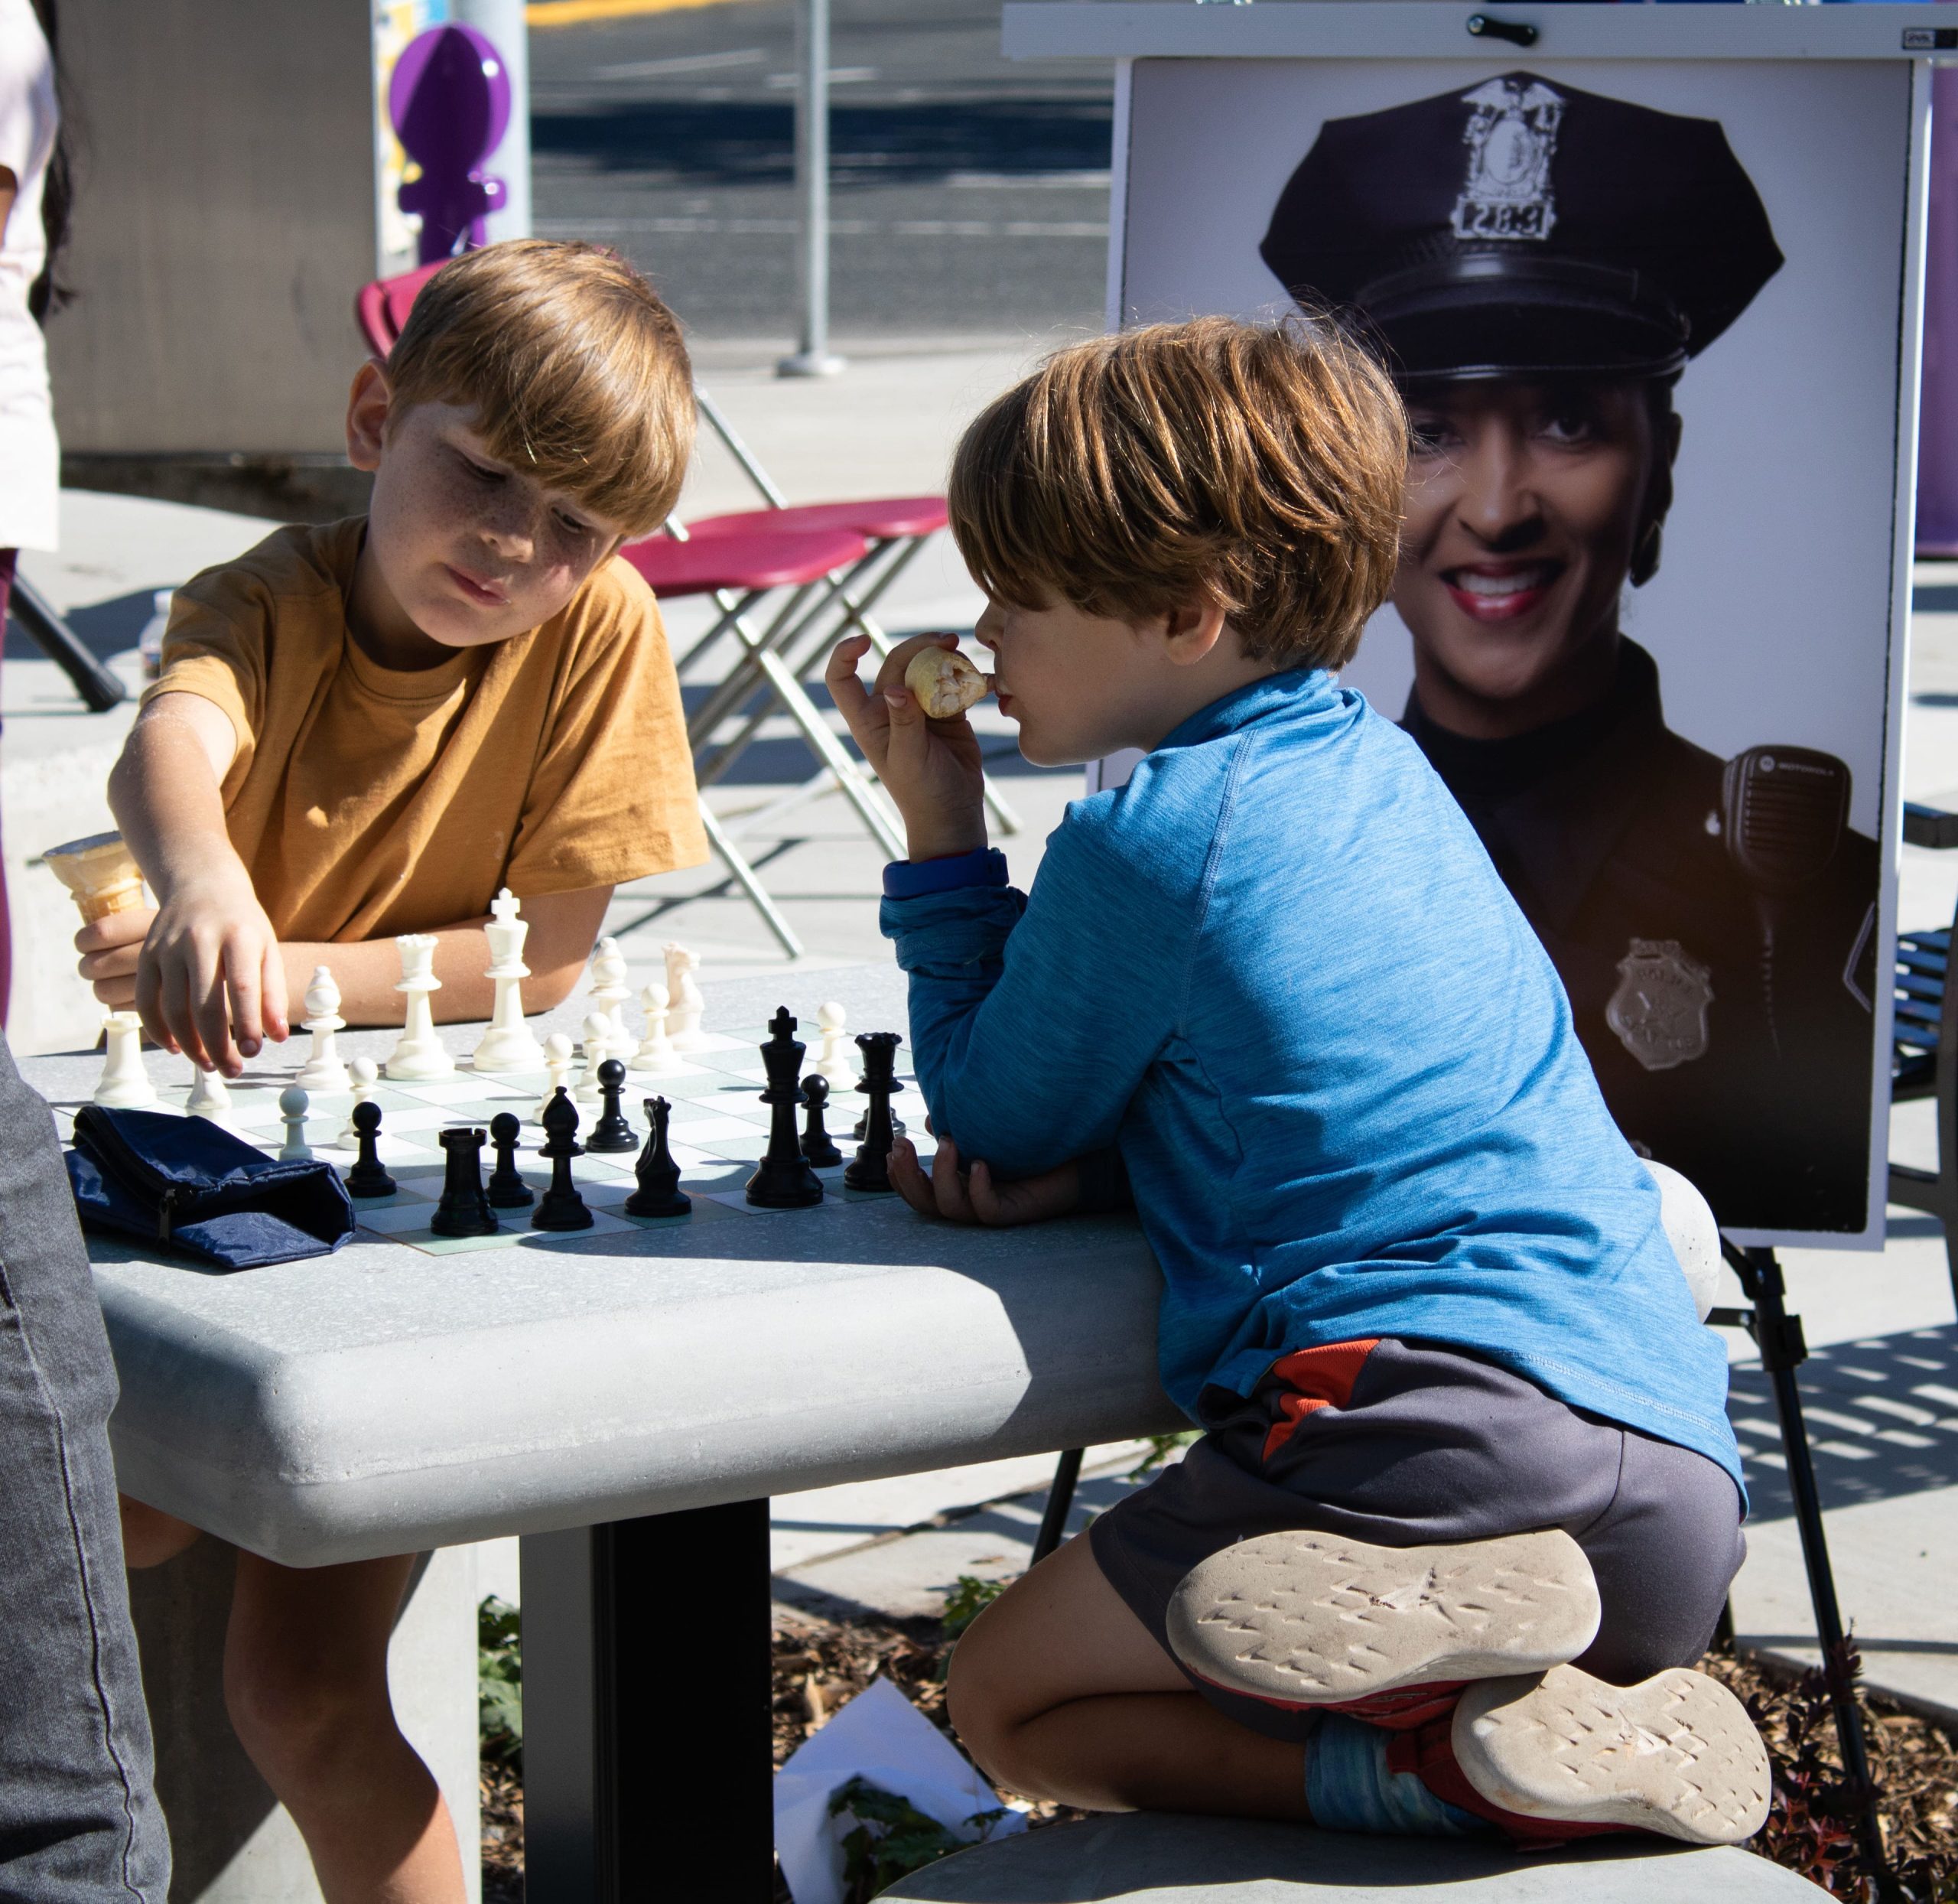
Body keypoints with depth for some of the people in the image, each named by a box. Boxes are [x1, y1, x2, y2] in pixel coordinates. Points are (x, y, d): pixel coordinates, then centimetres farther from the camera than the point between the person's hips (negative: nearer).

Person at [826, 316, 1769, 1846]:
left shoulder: (1144, 842, -6)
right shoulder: (1385, 771, 21)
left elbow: (994, 1125, 9)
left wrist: (940, 839, 14)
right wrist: (1078, 1170, 12)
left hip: (1443, 1426, -8)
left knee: (1010, 1699, 11)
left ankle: (1454, 1767, -15)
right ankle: (1597, 1726, -1)